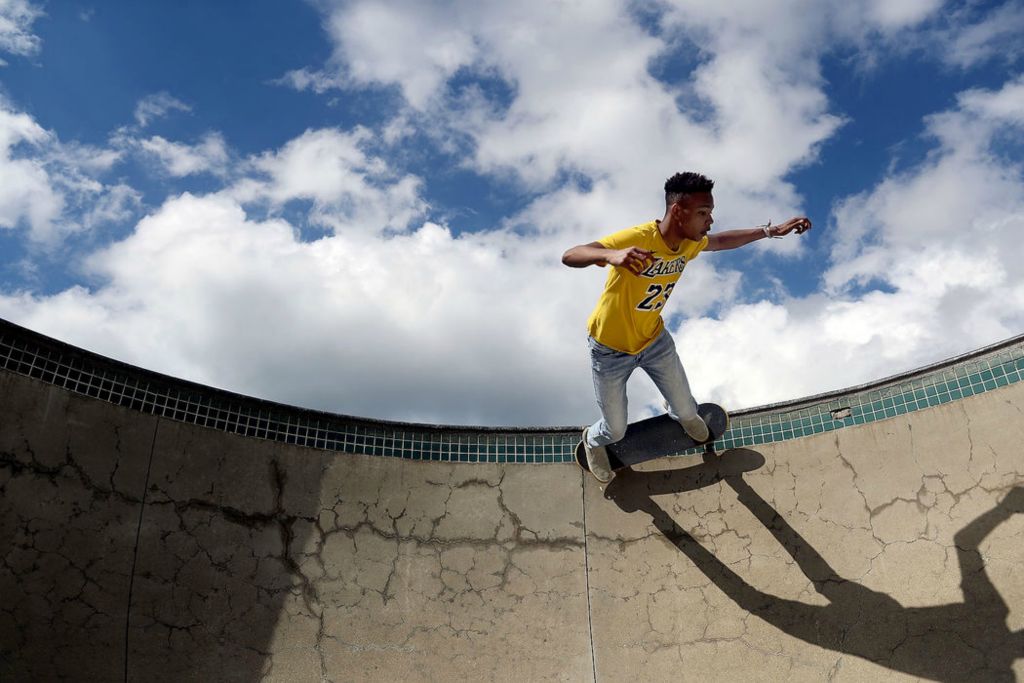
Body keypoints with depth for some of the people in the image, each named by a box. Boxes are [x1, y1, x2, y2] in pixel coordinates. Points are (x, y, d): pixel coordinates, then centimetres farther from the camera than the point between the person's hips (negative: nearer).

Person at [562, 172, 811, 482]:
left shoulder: (689, 244, -13)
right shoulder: (636, 239, -36)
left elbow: (721, 241, 12)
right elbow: (569, 256, -44)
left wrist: (772, 231, 7)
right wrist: (611, 254, -64)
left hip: (654, 340, 6)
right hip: (611, 349, -6)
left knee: (687, 409, 18)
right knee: (616, 430, 9)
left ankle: (682, 415, 58)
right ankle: (593, 441, 47)